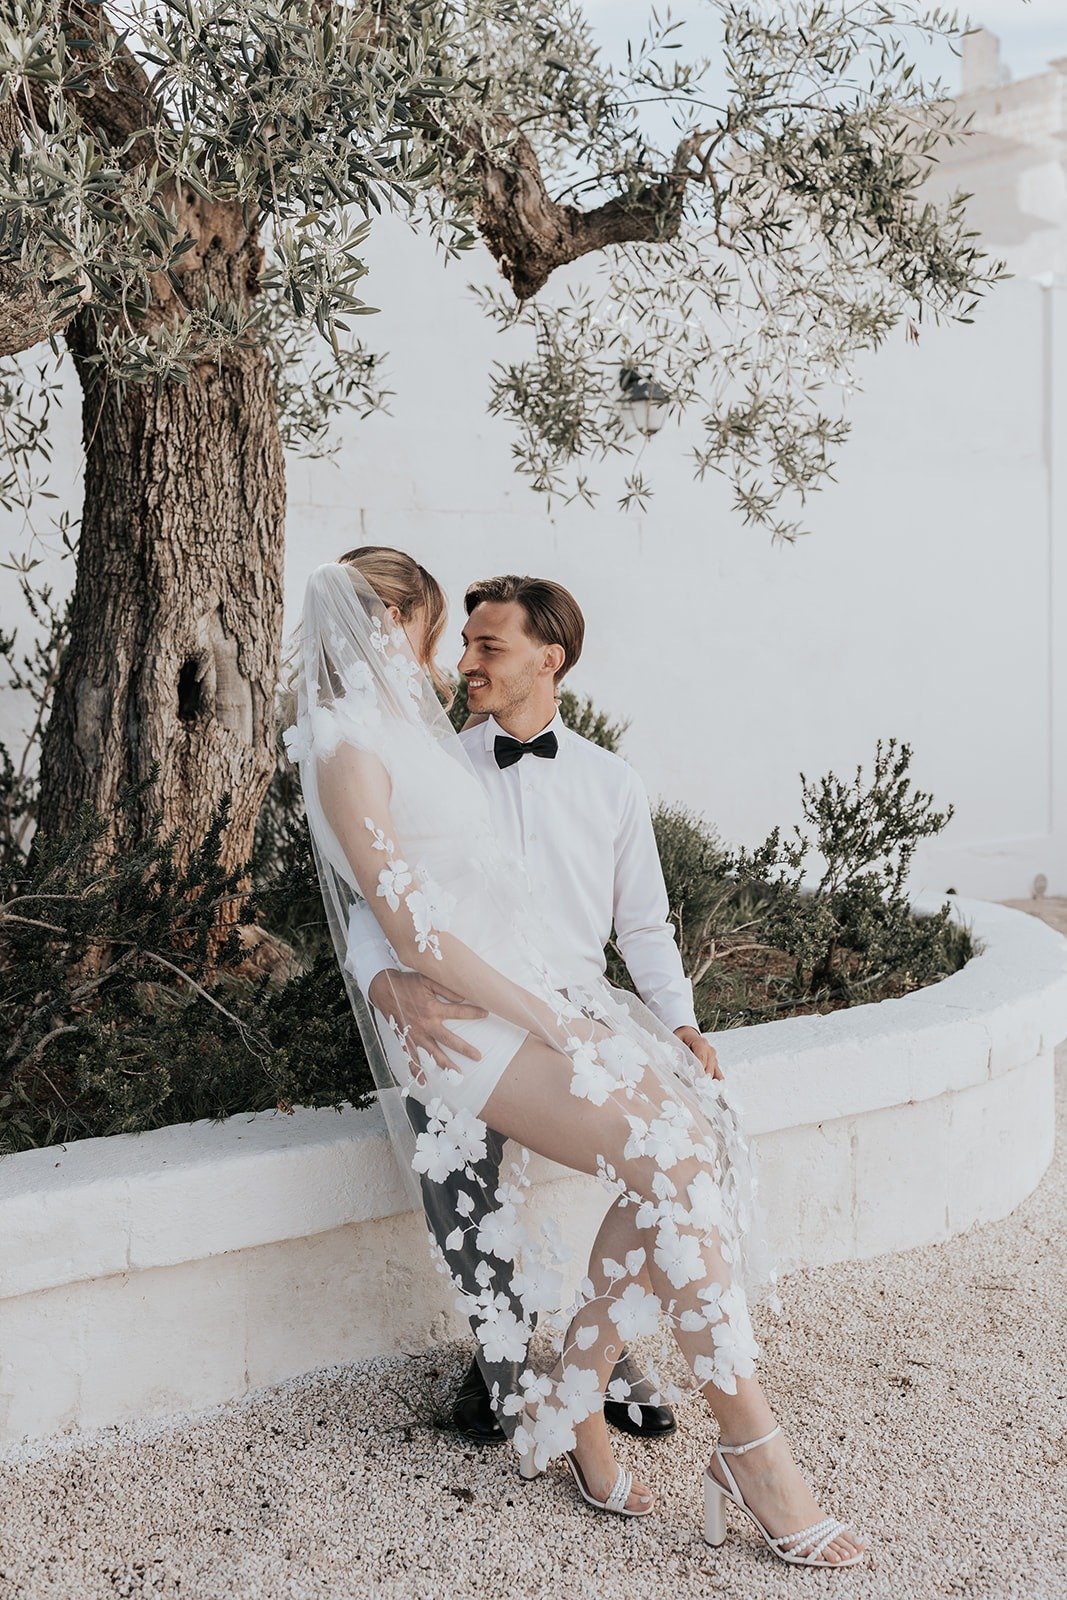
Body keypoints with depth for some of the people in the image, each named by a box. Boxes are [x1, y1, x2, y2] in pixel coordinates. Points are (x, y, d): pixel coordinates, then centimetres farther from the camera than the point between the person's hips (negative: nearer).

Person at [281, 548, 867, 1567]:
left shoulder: (407, 731, 22)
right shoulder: (348, 747, -8)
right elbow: (407, 923, -15)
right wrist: (543, 1017, -16)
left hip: (526, 988, 9)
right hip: (458, 1019, -9)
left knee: (693, 1126, -12)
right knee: (671, 1160, -22)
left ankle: (573, 1399, -1)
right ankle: (753, 1452, -12)